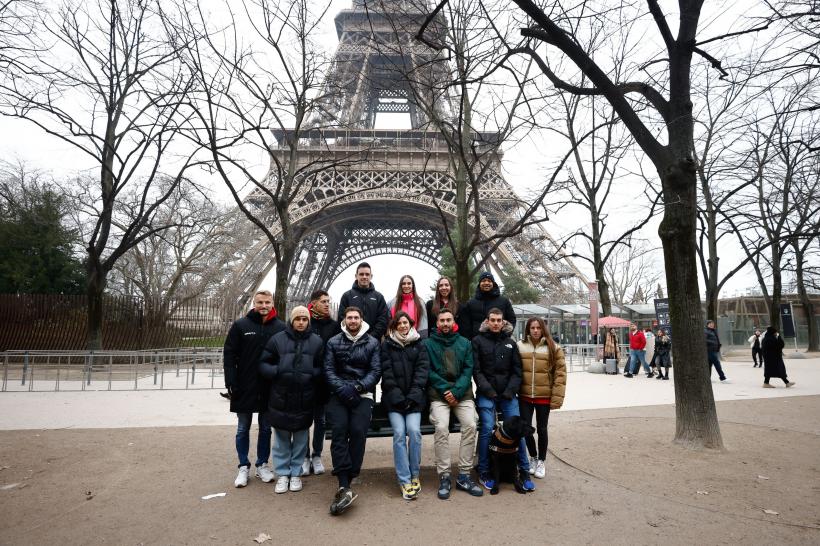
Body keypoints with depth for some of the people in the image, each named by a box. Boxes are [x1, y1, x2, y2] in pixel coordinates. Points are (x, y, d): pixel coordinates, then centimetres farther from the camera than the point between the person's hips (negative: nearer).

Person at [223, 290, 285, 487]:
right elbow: (229, 355, -5)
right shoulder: (240, 325, -4)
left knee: (266, 428, 13)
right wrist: (231, 383, -11)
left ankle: (262, 465, 27)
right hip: (245, 388, -1)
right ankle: (244, 467, 24)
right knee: (243, 429, 11)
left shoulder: (280, 328, -1)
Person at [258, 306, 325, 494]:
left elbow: (323, 369, 3)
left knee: (301, 438, 11)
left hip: (305, 400, 0)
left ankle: (296, 473, 27)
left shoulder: (316, 341, 1)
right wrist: (278, 372, -14)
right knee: (282, 438, 11)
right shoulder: (277, 339, 0)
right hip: (280, 398, 0)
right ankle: (282, 474, 25)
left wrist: (310, 375, -14)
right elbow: (263, 364, 2)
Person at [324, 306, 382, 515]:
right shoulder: (333, 342, 12)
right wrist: (342, 388, -12)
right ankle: (345, 487, -25)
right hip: (339, 394, 1)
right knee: (339, 429, -22)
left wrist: (358, 387, -11)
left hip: (363, 394, 0)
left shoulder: (372, 343, 10)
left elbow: (376, 371, 3)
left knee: (358, 431, -20)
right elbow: (329, 369, 4)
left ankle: (344, 486, -12)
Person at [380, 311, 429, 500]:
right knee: (399, 433, -14)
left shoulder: (419, 344, 11)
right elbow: (386, 373, 0)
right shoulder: (387, 345, 7)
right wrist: (398, 397, -9)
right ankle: (404, 480, -5)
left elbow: (422, 370, 3)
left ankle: (414, 475, 2)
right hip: (393, 397, 0)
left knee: (414, 430, -16)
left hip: (414, 397, 1)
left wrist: (413, 396, -8)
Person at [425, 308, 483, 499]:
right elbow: (428, 371, 0)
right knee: (441, 427, -22)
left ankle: (464, 475, -6)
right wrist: (446, 389, -11)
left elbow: (468, 369, 4)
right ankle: (444, 477, -11)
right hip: (438, 394, -2)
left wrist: (457, 391, -9)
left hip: (462, 393, 2)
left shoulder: (465, 343, 13)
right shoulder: (428, 343, 7)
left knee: (470, 425, -18)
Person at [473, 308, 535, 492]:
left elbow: (517, 371, 8)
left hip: (508, 395, 3)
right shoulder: (478, 341, 2)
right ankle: (484, 473, 8)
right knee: (487, 430, -7)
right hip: (486, 395, -3)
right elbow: (476, 370, -4)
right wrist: (488, 390, -12)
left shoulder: (511, 343, 13)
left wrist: (510, 391, -6)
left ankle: (524, 472, 13)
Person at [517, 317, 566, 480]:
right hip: (524, 396, 1)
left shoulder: (553, 348, -4)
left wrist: (557, 397, -11)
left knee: (541, 429, 11)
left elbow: (560, 373, -6)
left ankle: (541, 461, 31)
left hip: (544, 397, -1)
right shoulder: (520, 346, -1)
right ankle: (533, 457, 31)